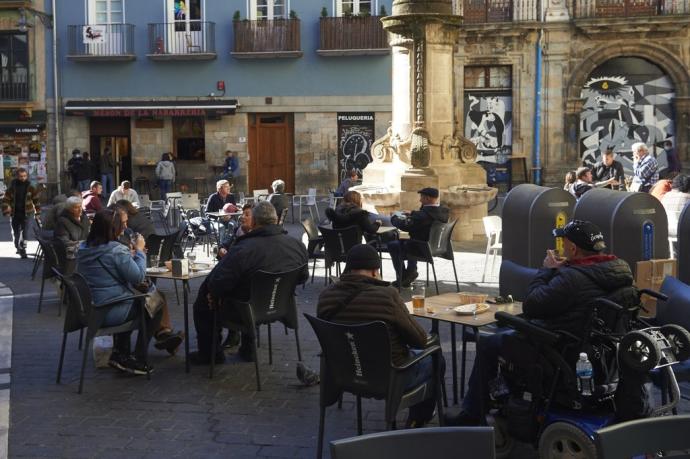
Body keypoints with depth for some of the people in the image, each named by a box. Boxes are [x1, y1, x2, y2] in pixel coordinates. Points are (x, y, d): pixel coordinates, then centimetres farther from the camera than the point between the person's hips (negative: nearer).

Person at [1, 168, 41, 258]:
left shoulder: (30, 187, -1)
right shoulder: (12, 187, -3)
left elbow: (36, 200, 5)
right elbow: (5, 200, 0)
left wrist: (37, 212, 1)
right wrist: (6, 212, -9)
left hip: (26, 213, -1)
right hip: (14, 214, 1)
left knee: (24, 233, -11)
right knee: (16, 233, 13)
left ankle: (23, 250, -8)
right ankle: (18, 248, 33)